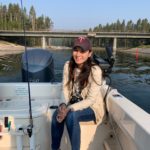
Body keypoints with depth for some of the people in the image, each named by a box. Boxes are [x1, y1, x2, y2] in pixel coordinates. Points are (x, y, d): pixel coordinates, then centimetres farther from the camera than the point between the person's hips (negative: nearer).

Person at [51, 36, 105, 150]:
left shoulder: (95, 70, -22)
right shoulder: (68, 65, -6)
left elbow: (91, 100, -21)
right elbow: (65, 88, -3)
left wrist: (69, 109, -31)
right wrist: (64, 106, -21)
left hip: (92, 108, -4)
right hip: (73, 104, 4)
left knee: (71, 115, -33)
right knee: (57, 114, -25)